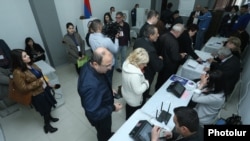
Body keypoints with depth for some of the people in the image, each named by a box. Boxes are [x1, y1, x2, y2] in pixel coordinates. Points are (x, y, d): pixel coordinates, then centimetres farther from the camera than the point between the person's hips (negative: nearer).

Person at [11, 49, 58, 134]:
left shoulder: (30, 64, -4)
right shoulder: (18, 73, -27)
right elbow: (23, 89, -24)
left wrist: (45, 81, 7)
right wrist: (39, 82, -25)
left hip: (44, 89, 7)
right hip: (37, 94, -7)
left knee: (49, 106, 25)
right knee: (45, 109, 12)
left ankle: (49, 117, 54)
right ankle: (47, 125, 38)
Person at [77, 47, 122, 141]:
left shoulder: (89, 66, -17)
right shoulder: (91, 86, -46)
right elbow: (93, 114, -36)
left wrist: (108, 90, -1)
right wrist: (112, 108, -25)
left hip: (101, 107, 8)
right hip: (100, 116, -8)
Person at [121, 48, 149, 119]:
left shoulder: (127, 63, -16)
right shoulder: (135, 75, -43)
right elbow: (138, 91, -31)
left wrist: (141, 73, -9)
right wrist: (147, 83, -18)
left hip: (126, 94, 9)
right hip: (134, 101, -8)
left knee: (129, 110, 36)